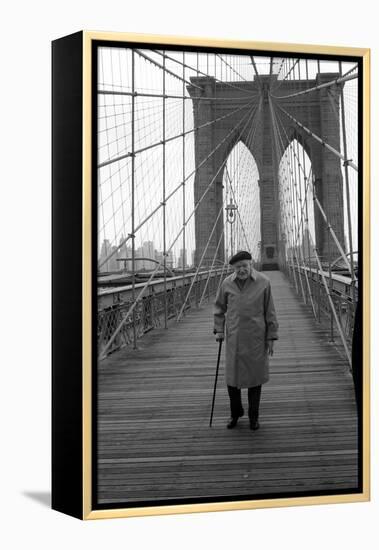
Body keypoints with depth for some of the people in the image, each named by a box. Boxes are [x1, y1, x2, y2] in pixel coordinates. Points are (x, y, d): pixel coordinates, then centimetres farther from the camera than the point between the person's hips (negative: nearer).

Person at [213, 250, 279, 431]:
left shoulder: (263, 282, -6)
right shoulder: (227, 283, -1)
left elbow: (269, 311, -2)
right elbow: (219, 307, 13)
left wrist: (271, 337, -2)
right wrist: (219, 329, 5)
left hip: (256, 337, -2)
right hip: (234, 337, 2)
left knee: (255, 375, 6)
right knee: (232, 376, 6)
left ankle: (253, 416, 22)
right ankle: (235, 412, 28)